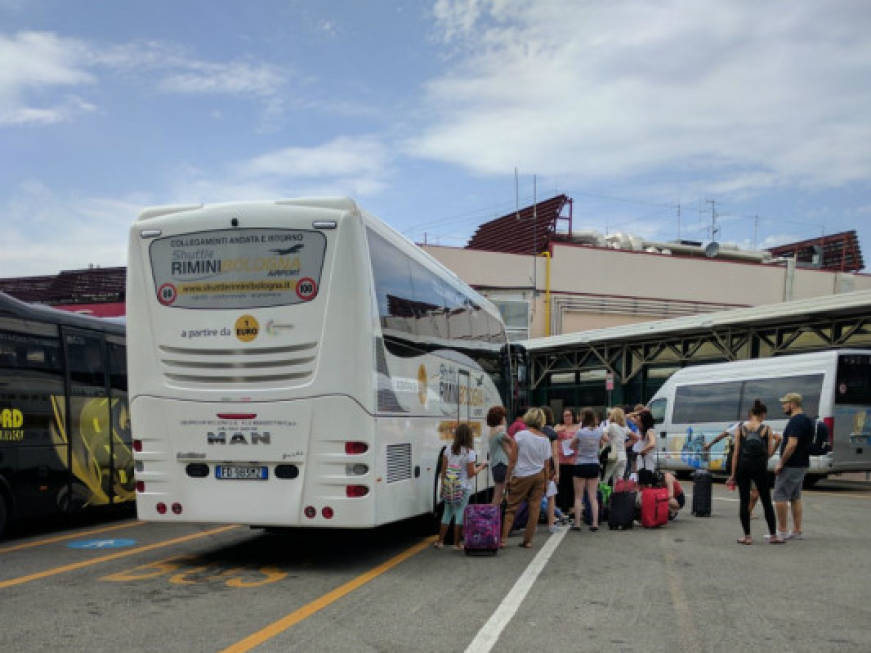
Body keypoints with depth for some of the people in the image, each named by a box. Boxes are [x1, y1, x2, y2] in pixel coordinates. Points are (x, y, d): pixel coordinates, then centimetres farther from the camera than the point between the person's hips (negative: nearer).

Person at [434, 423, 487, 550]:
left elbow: (443, 470, 5)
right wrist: (481, 467, 5)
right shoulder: (469, 452, -13)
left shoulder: (448, 450, 1)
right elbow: (471, 473, -11)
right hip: (463, 488, -4)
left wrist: (443, 484, 14)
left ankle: (440, 541, 17)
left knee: (447, 513, 13)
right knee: (460, 513, 3)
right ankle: (457, 543, 7)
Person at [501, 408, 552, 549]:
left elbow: (512, 460, -8)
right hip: (538, 475, 3)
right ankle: (528, 540, 10)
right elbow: (546, 462, 5)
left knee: (511, 508, 4)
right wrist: (546, 481, 14)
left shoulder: (520, 435, -9)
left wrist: (508, 477, -1)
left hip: (521, 475, -3)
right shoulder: (544, 439, 0)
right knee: (534, 508, 8)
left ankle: (503, 538, -2)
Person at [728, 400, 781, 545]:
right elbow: (769, 452, -3)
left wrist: (733, 474, 1)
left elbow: (736, 452, -2)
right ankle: (773, 535, 15)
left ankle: (747, 536, 8)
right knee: (766, 501, 10)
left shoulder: (741, 428, 0)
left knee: (744, 501, 6)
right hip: (760, 467, 0)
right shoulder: (766, 429, -2)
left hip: (743, 466, 1)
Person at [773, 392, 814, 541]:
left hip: (791, 465, -10)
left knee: (780, 496, -4)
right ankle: (797, 531, 16)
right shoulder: (807, 420, 14)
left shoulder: (796, 421, -19)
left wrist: (781, 463, -20)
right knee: (795, 497, 14)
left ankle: (782, 531, -2)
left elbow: (792, 445, -27)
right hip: (802, 464, 10)